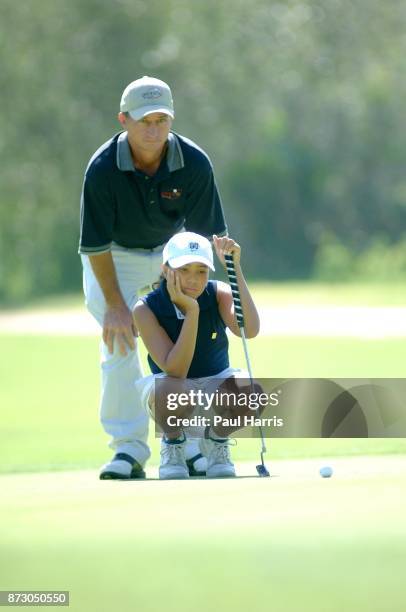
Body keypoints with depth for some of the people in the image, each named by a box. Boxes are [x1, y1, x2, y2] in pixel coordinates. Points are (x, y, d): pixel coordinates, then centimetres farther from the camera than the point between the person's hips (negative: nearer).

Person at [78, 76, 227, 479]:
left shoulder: (195, 164, -23)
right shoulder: (102, 168, -27)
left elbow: (203, 235, -13)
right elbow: (95, 243, -20)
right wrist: (115, 305, -20)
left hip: (173, 250, 2)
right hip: (116, 256, -2)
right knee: (118, 344, -14)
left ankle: (188, 443, -2)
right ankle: (129, 448, -9)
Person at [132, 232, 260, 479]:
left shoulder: (218, 294, -12)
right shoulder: (146, 308, -19)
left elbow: (250, 330, -34)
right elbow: (175, 371, -28)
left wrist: (235, 269, -37)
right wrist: (191, 311, -35)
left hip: (216, 384, 2)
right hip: (172, 384, -2)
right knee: (171, 392, -39)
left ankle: (216, 440, 2)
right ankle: (172, 444, -4)